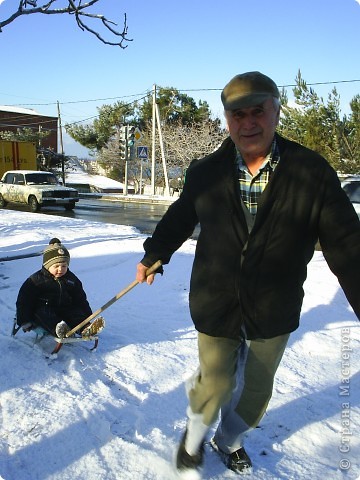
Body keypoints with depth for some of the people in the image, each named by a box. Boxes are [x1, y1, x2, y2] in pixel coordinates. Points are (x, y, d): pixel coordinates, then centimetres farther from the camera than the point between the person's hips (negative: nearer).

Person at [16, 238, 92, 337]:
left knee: (77, 313, -21)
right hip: (43, 310, -3)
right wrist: (24, 321, -10)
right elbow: (24, 301, -3)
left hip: (66, 310, 3)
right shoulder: (36, 280, -3)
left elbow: (81, 300, 15)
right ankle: (58, 329, -61)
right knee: (42, 314, -34)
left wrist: (87, 317, 6)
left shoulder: (72, 279, 9)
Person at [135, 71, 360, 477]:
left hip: (274, 310, 1)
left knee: (256, 389, 18)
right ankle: (194, 436, 37)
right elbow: (178, 219, 11)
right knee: (216, 384, 1)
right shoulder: (205, 172, -7)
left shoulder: (311, 172, -13)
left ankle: (229, 441, 50)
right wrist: (153, 255, 20)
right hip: (215, 304, 0)